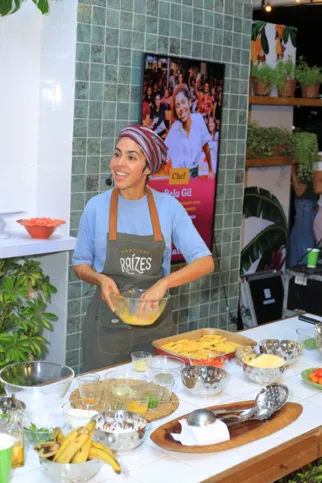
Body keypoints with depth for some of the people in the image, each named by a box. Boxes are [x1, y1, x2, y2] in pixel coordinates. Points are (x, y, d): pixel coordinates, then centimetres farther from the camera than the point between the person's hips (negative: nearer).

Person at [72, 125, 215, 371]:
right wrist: (100, 278, -15)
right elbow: (80, 263, 6)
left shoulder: (168, 206, -5)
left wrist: (165, 282, -21)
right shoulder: (97, 206, -6)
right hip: (107, 325, 0)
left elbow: (205, 261, -7)